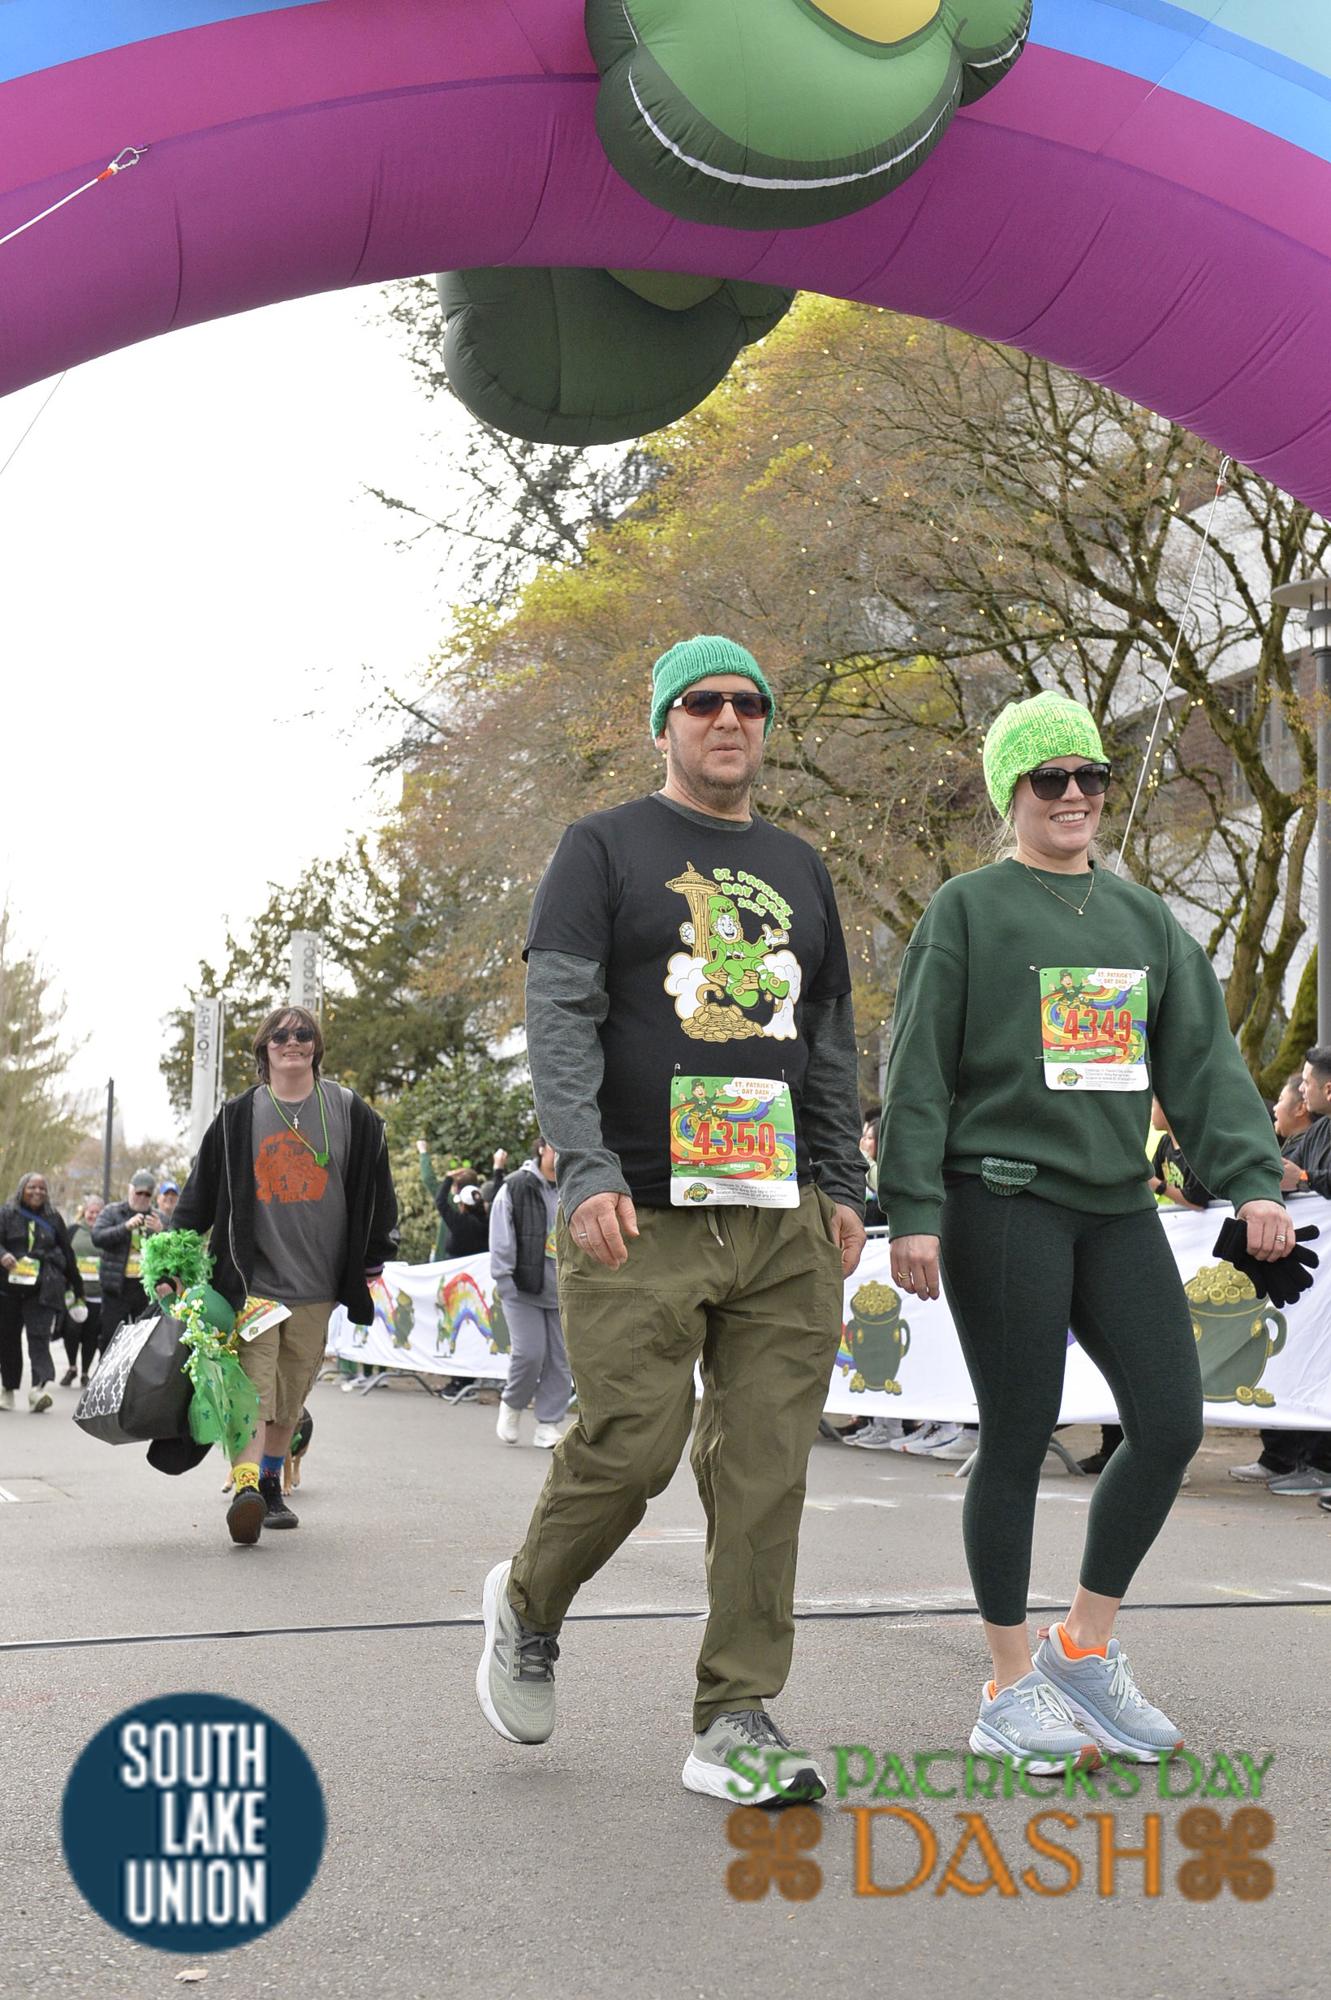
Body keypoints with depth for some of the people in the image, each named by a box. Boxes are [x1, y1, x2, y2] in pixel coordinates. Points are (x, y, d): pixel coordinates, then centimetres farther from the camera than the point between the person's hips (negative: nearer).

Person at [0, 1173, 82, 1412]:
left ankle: (38, 1388, -24)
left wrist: (77, 1286, 18)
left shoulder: (53, 1218, 11)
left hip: (42, 1288, -1)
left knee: (39, 1336, -13)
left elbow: (67, 1253, 16)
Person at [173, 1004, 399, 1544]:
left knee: (289, 1398, 10)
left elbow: (374, 1187, 14)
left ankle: (271, 1487, 24)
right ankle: (245, 1489, -26)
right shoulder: (239, 1115, 3)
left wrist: (376, 1252, 16)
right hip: (251, 1280, -2)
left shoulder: (349, 1113, 5)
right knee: (251, 1389, -15)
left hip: (315, 1283, 2)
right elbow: (202, 1190, 7)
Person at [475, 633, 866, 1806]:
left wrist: (844, 1186, 13)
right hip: (640, 1221, -4)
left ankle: (737, 1722, 6)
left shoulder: (799, 870, 20)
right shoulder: (607, 850, 5)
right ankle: (527, 1607, 23)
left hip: (785, 1224, 5)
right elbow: (558, 1016, -5)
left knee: (766, 1469, 0)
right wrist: (586, 1169, -17)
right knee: (627, 1450, -7)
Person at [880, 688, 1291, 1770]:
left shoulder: (1145, 918, 15)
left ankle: (1086, 1643, 16)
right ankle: (1011, 1689, 13)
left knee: (1172, 1422, -1)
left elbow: (1203, 1058, 11)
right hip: (1004, 1203, -5)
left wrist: (1252, 1177, -2)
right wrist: (912, 1212, -10)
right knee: (1019, 1442, 0)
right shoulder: (968, 910, 0)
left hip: (1117, 1204, 5)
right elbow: (918, 1071, -3)